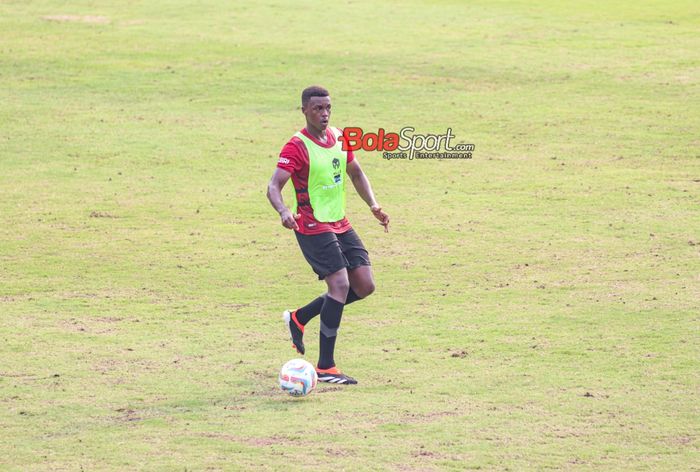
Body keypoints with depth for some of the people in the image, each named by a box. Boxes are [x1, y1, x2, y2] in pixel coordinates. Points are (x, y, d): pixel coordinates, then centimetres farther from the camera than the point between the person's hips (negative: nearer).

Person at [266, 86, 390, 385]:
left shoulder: (339, 138, 7)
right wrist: (283, 212, -43)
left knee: (364, 286, 3)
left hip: (340, 224, 8)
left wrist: (373, 206, 10)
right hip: (313, 228, -8)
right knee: (340, 284, -19)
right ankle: (325, 368, -14)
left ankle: (299, 318, 22)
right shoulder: (296, 147, -15)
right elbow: (274, 186, -23)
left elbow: (355, 173, 22)